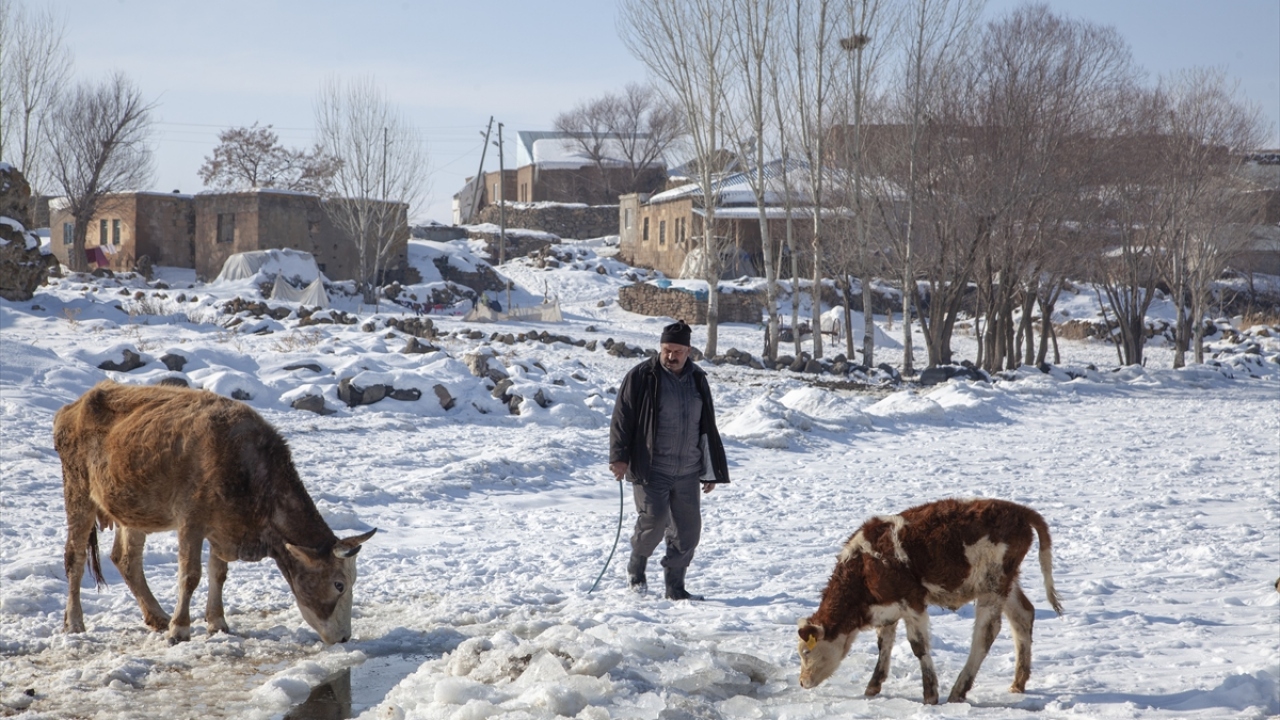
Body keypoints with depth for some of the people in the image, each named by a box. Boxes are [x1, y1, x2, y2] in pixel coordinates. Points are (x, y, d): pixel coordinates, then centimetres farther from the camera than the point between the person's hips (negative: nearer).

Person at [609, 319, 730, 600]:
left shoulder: (698, 380, 12)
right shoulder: (641, 377, -3)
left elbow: (708, 429, 18)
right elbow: (622, 417, -4)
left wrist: (711, 471, 16)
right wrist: (620, 456, -15)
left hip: (687, 472, 5)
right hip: (650, 471, -5)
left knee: (688, 530, 3)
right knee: (654, 519, -16)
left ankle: (675, 586, 15)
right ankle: (636, 566, 12)